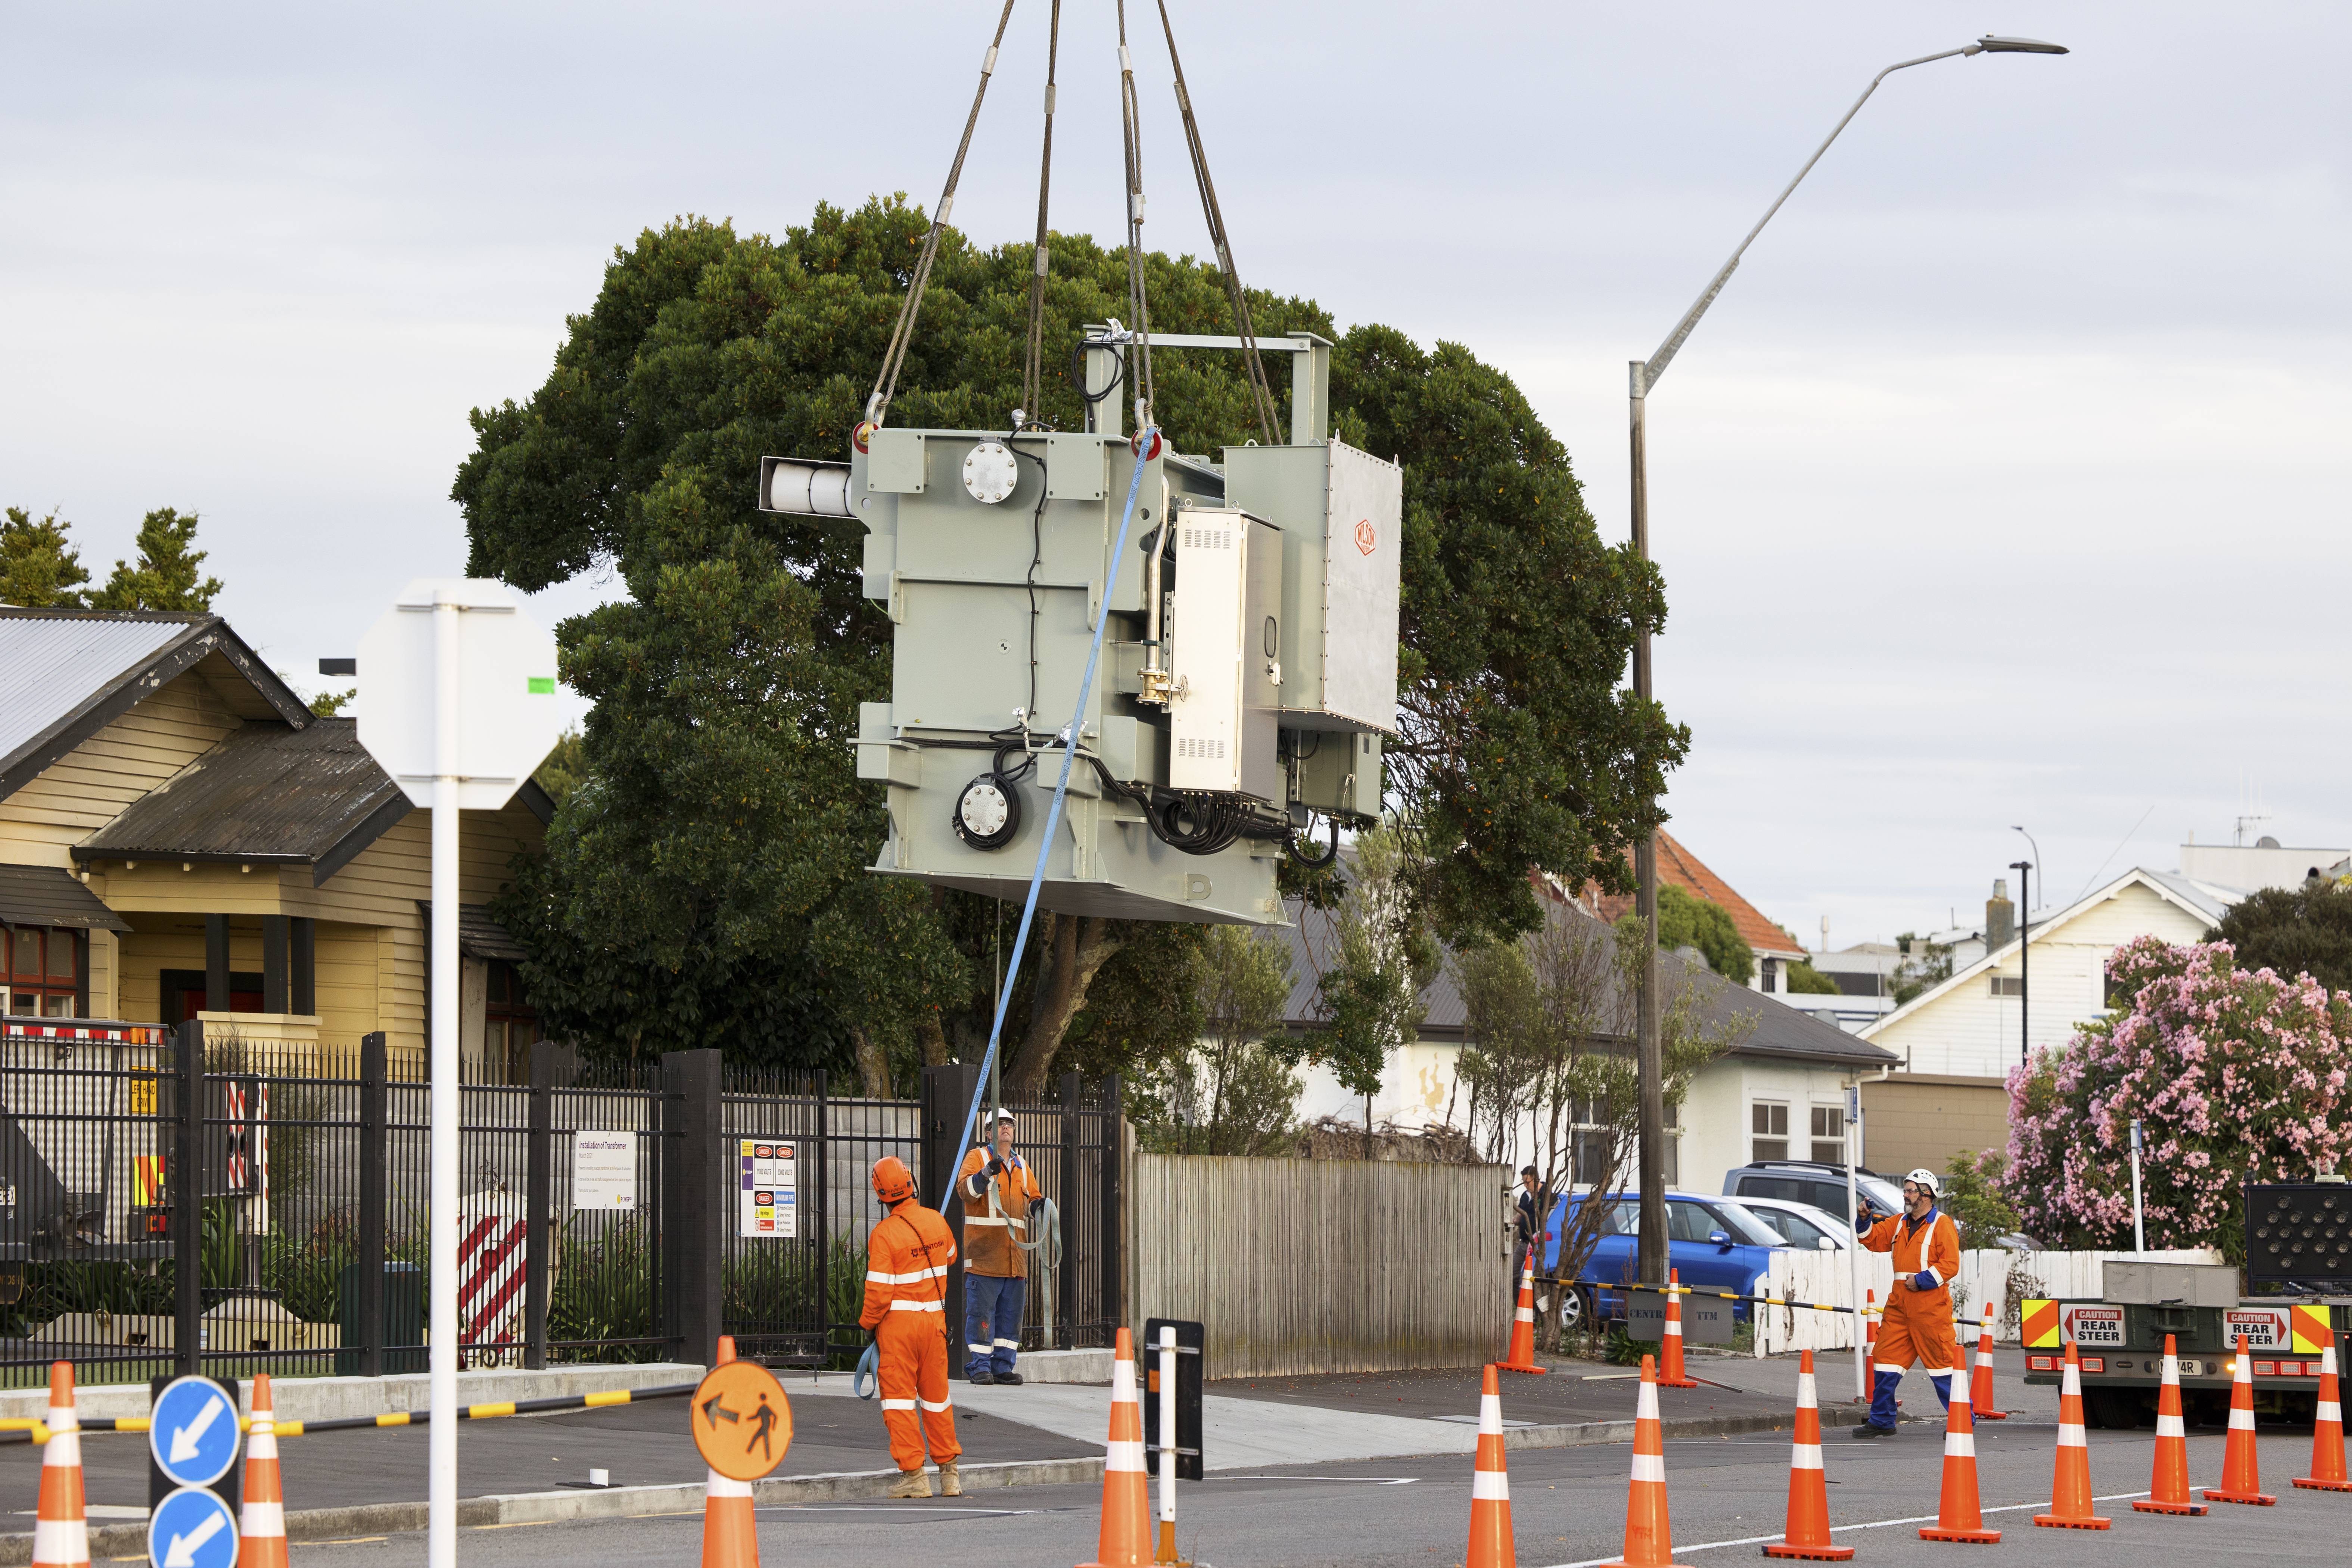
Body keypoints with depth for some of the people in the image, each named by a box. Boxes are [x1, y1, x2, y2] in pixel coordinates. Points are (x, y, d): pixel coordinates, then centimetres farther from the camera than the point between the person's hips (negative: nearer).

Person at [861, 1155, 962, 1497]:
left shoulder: (884, 1234, -17)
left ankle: (913, 1473, -3)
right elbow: (949, 1257, 21)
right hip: (934, 1318, 5)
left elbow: (879, 1290, -16)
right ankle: (949, 1471, 20)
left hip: (897, 1321, -5)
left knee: (899, 1396, 1)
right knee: (936, 1394, 16)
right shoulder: (936, 1221, -1)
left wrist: (868, 1324, -2)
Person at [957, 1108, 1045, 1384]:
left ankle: (1002, 1366, 11)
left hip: (1015, 1255, 6)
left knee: (1010, 1313, 6)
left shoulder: (1022, 1166, 20)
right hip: (984, 1253, -6)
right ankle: (979, 1367, -5)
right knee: (981, 1311, -8)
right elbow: (965, 1190, -12)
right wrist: (986, 1173, -29)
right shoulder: (977, 1157, 3)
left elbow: (1032, 1200, 22)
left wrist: (1037, 1206, -1)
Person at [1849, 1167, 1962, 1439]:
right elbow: (1875, 1240, 16)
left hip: (1931, 1306, -7)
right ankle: (1881, 1421, 14)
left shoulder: (1942, 1225, -6)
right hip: (1900, 1304, 7)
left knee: (1941, 1361, -5)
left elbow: (1950, 1264, -12)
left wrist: (1921, 1281, -16)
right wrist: (1865, 1221, -1)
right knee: (1887, 1356, 6)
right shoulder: (1900, 1223, 16)